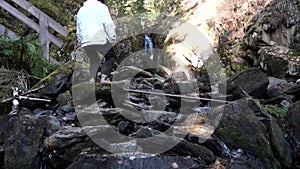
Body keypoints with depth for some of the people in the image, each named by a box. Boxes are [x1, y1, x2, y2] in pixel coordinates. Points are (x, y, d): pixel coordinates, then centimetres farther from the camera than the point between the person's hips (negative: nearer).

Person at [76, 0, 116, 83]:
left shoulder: (81, 11, 27)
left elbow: (78, 30, 29)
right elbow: (109, 24, -4)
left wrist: (81, 42, 33)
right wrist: (112, 38, -3)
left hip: (85, 42, 5)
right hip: (100, 39, -5)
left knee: (94, 61, 20)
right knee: (110, 56, 10)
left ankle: (92, 79, 4)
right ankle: (104, 77, -6)